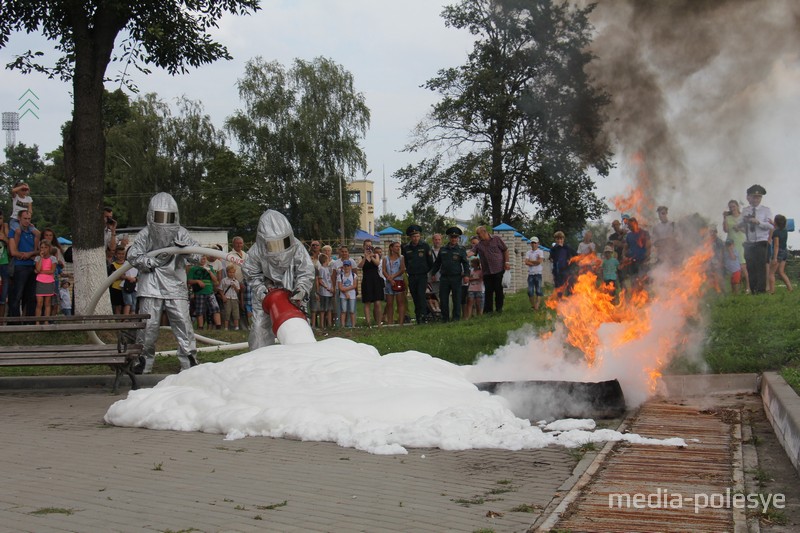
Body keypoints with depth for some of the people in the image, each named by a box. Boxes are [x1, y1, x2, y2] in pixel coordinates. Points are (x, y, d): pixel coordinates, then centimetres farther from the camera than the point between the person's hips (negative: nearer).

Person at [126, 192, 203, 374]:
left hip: (176, 287, 1)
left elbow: (196, 257, 0)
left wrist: (184, 248, -19)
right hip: (151, 287, -1)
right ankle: (144, 362, 15)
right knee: (148, 326, 1)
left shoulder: (181, 233, 4)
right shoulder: (145, 234, 1)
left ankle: (189, 362, 3)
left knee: (183, 324, -4)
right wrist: (155, 260, -16)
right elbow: (133, 257, -5)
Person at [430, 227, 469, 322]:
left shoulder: (461, 249, 3)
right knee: (443, 299, 4)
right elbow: (437, 263, 18)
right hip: (444, 277, 3)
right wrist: (432, 273, 14)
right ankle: (445, 318, 12)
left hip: (456, 278, -3)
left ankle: (456, 317, 8)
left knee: (456, 299, 1)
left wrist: (466, 275, -11)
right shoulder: (443, 249, 12)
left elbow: (465, 263, 0)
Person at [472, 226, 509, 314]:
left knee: (498, 289, 2)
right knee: (488, 291, 3)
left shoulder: (496, 239, 2)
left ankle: (499, 308, 13)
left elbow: (505, 250, 5)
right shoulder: (479, 244, 9)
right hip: (486, 271, 3)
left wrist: (506, 262, -2)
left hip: (498, 269, -3)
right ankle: (488, 310, 8)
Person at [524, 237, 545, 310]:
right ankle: (532, 306, 9)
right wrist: (535, 263, -11)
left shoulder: (540, 252, 4)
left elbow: (539, 261, -11)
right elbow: (526, 262, -2)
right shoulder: (528, 252, 11)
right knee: (530, 291, -2)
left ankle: (537, 306, -9)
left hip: (538, 274, -3)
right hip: (530, 274, 3)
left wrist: (530, 261, -3)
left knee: (539, 290, -7)